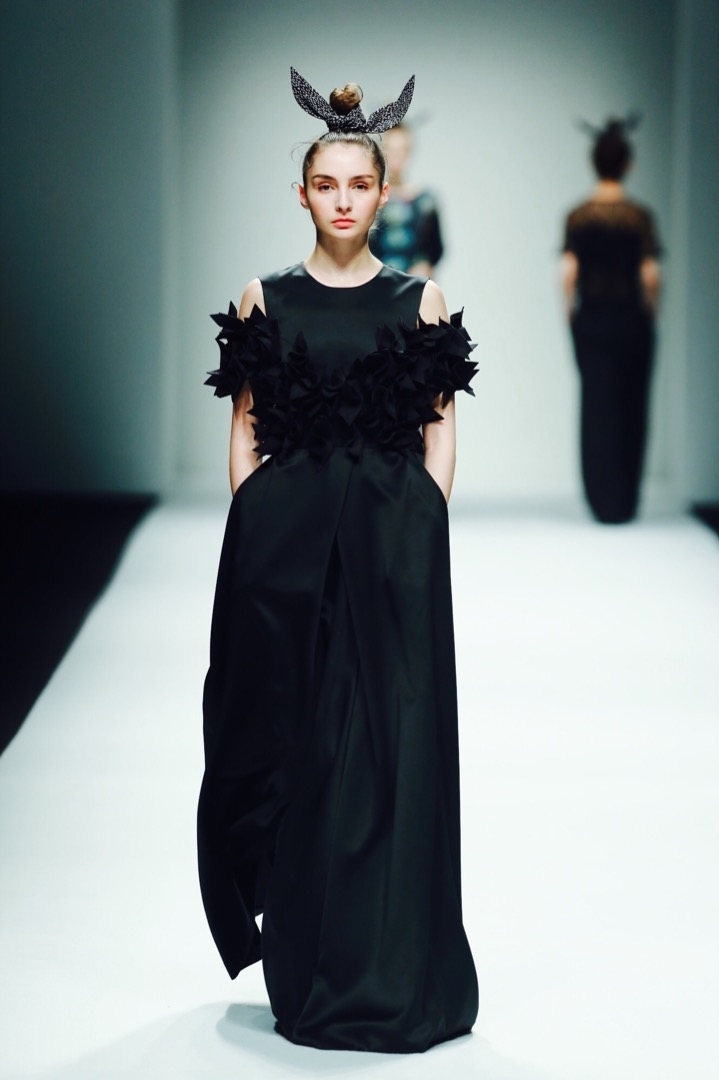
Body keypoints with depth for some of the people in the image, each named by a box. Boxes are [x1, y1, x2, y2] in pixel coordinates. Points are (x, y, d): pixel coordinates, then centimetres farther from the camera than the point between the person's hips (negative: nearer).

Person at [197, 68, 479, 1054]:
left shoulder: (419, 302, 6)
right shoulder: (265, 301, 7)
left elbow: (441, 425, 6)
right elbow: (244, 426, 7)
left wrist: (426, 523, -4)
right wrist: (251, 521, -2)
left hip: (395, 538, 0)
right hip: (285, 536, 0)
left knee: (395, 738, -1)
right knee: (295, 740, 2)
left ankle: (395, 977, 7)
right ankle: (309, 976, 13)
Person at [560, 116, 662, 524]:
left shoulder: (578, 216, -2)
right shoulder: (640, 216, -6)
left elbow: (568, 272, -7)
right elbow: (650, 275, -10)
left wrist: (571, 314, 5)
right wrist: (652, 312, 5)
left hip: (591, 320, 1)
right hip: (632, 319, -1)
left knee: (597, 408, 4)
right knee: (631, 408, 11)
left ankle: (605, 503, 1)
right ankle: (627, 503, 17)